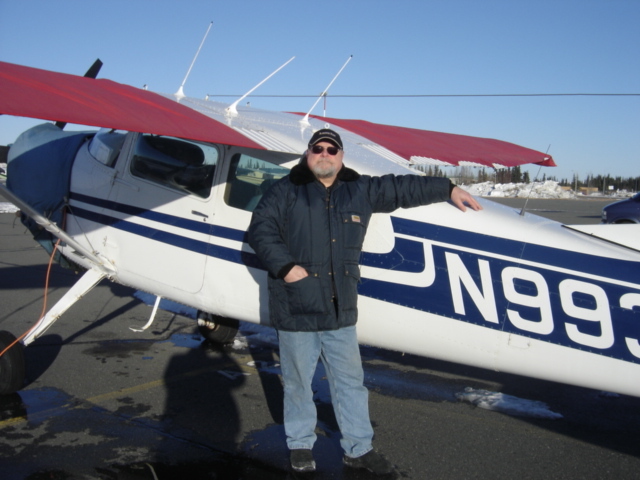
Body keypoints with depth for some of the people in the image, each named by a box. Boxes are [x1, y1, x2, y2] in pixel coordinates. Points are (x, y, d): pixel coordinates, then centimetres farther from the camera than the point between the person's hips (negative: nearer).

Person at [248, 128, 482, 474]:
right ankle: (300, 445, 31)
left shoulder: (361, 190, 9)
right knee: (298, 382, 10)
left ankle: (358, 448, 28)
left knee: (350, 381, 13)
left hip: (340, 311, 4)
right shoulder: (286, 191, -3)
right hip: (296, 310, -3)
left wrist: (447, 189, 23)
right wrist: (285, 266, -18)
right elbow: (260, 230, -7)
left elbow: (403, 188, 18)